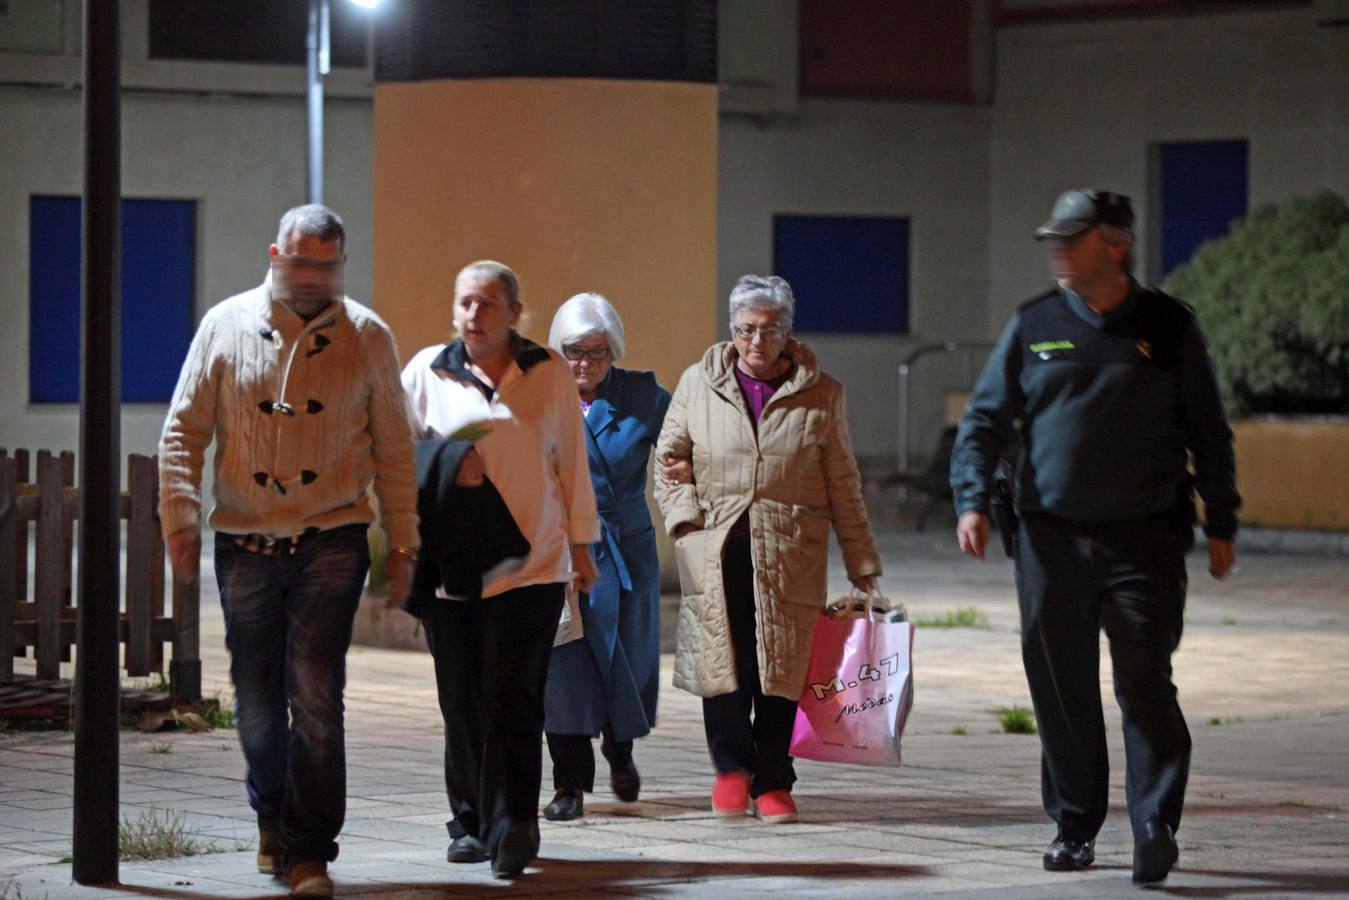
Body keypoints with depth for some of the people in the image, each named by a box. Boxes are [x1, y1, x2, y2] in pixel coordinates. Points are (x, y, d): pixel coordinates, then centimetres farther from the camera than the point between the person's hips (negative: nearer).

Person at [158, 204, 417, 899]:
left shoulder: (366, 336, 4)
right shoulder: (227, 325, 4)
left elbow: (394, 448, 8)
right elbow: (183, 431, 5)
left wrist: (402, 542, 5)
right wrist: (180, 520, -4)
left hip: (331, 543, -1)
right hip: (245, 545, 1)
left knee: (315, 697, -11)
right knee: (258, 701, 8)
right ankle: (274, 819, 33)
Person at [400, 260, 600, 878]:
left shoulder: (550, 375, 5)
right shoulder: (427, 372, 6)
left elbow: (571, 464, 13)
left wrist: (581, 544, 16)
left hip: (529, 565, -2)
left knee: (511, 700, -11)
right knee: (462, 704, 4)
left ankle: (511, 828, -13)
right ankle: (470, 822, 15)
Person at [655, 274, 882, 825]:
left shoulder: (821, 396, 8)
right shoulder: (698, 384, 9)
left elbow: (843, 485, 11)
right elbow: (670, 458, 16)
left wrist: (861, 564, 11)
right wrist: (688, 520, 1)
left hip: (789, 553, 0)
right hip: (715, 550, 0)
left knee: (781, 667, -1)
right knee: (723, 660, -5)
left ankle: (772, 781, 10)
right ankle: (731, 766, 13)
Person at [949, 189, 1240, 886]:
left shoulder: (1169, 328, 4)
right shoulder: (1034, 326, 7)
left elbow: (1209, 434, 10)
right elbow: (985, 420, 9)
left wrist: (1221, 526, 7)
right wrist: (973, 499, -5)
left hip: (1145, 539, -2)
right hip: (1052, 539, 2)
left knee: (1145, 683, -10)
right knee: (1060, 685, 5)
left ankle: (1155, 825, -9)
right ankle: (1074, 824, 17)